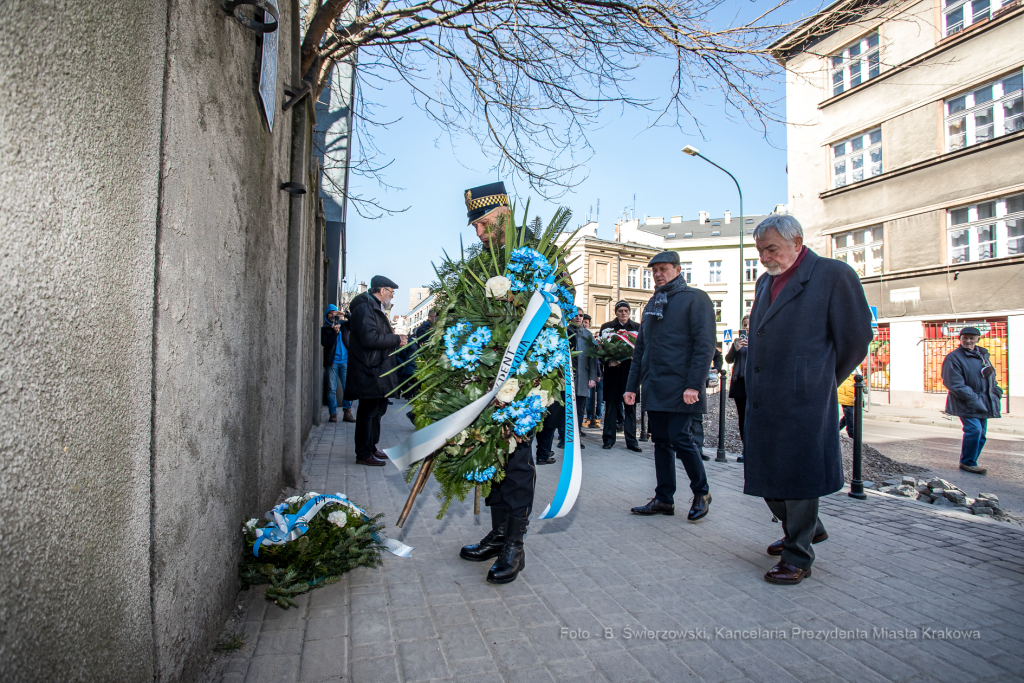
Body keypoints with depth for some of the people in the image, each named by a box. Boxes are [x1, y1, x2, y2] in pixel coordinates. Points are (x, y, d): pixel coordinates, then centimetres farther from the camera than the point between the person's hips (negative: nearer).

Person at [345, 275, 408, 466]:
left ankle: (371, 447, 29)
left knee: (377, 409, 17)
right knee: (368, 411, -5)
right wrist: (396, 339, -17)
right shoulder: (364, 308, -15)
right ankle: (364, 454, 4)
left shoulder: (375, 308, 20)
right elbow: (370, 338, -26)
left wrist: (396, 338, 9)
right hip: (370, 372, -11)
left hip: (377, 371, 11)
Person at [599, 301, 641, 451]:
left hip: (631, 370, 1)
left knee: (630, 404, 2)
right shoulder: (607, 327, 8)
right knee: (611, 404, 3)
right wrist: (608, 361, -12)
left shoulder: (637, 327, 10)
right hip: (613, 370, 0)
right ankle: (608, 438, 11)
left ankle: (631, 440, 8)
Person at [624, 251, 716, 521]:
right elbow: (640, 348, 19)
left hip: (680, 388, -6)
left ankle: (701, 493, 15)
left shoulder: (695, 298, -2)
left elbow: (705, 344, -11)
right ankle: (664, 499, 16)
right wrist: (631, 386, 13)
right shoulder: (652, 305, 19)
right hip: (654, 388, 7)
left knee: (680, 438, -7)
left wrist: (694, 384, -19)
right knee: (661, 442, 8)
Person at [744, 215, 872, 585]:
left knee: (797, 475, 0)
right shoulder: (764, 282, 16)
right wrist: (755, 384, 14)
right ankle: (809, 528, 39)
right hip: (762, 400, 8)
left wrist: (821, 382, 4)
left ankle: (798, 558, 17)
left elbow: (856, 338, -4)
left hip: (802, 401, -7)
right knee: (766, 474, 15)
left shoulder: (834, 275, -6)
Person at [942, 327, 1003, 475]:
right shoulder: (953, 358, -12)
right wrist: (973, 399, -21)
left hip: (983, 402, 8)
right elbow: (955, 384, -17)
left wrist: (996, 391, 11)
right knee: (974, 429, -18)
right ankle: (967, 462, -5)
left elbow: (991, 375, 25)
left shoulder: (983, 354, 13)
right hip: (966, 403, -8)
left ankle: (969, 462, 20)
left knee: (981, 433, 9)